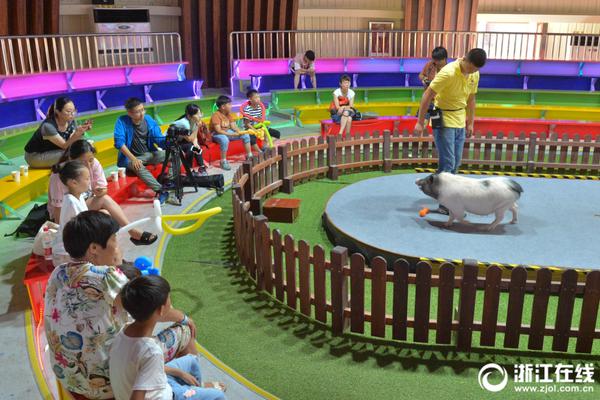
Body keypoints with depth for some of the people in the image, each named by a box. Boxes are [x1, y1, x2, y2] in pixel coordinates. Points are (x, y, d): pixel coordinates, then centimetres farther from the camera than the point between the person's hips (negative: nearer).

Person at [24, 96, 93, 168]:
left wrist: (81, 131, -33)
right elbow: (65, 146, -30)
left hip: (54, 151, 7)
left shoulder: (71, 122, -10)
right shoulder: (48, 126, -29)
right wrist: (77, 133, -48)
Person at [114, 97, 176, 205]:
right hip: (130, 158, -4)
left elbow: (159, 139, -2)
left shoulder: (149, 120, -2)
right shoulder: (122, 121, -13)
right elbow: (119, 142, -21)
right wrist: (133, 159, -32)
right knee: (138, 167, -38)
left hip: (149, 154, 5)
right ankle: (162, 192, -43)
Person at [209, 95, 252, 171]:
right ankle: (223, 161, -29)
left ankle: (249, 156, 9)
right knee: (225, 139, -42)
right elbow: (218, 130, -29)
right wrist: (232, 134, -34)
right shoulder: (216, 115, -22)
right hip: (216, 134, -8)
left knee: (246, 135, -1)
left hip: (227, 132, 8)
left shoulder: (229, 114, 2)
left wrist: (239, 132, -19)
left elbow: (233, 126, 2)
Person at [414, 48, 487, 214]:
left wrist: (471, 122, 16)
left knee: (455, 163, 10)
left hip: (460, 123, 7)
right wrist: (420, 122, -17)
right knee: (448, 163, -9)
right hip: (444, 121, -7)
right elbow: (427, 95, -18)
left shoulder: (474, 75, 3)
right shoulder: (448, 73, -20)